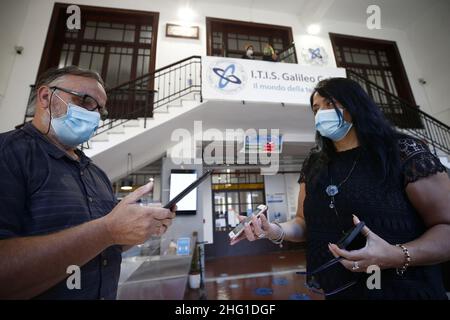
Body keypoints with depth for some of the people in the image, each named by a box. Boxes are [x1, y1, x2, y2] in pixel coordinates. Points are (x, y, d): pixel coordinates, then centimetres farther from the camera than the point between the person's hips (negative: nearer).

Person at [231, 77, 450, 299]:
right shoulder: (313, 165, 2)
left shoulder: (403, 151, -10)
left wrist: (399, 256, -27)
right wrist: (276, 231, -16)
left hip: (404, 290, -3)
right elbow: (305, 222, 4)